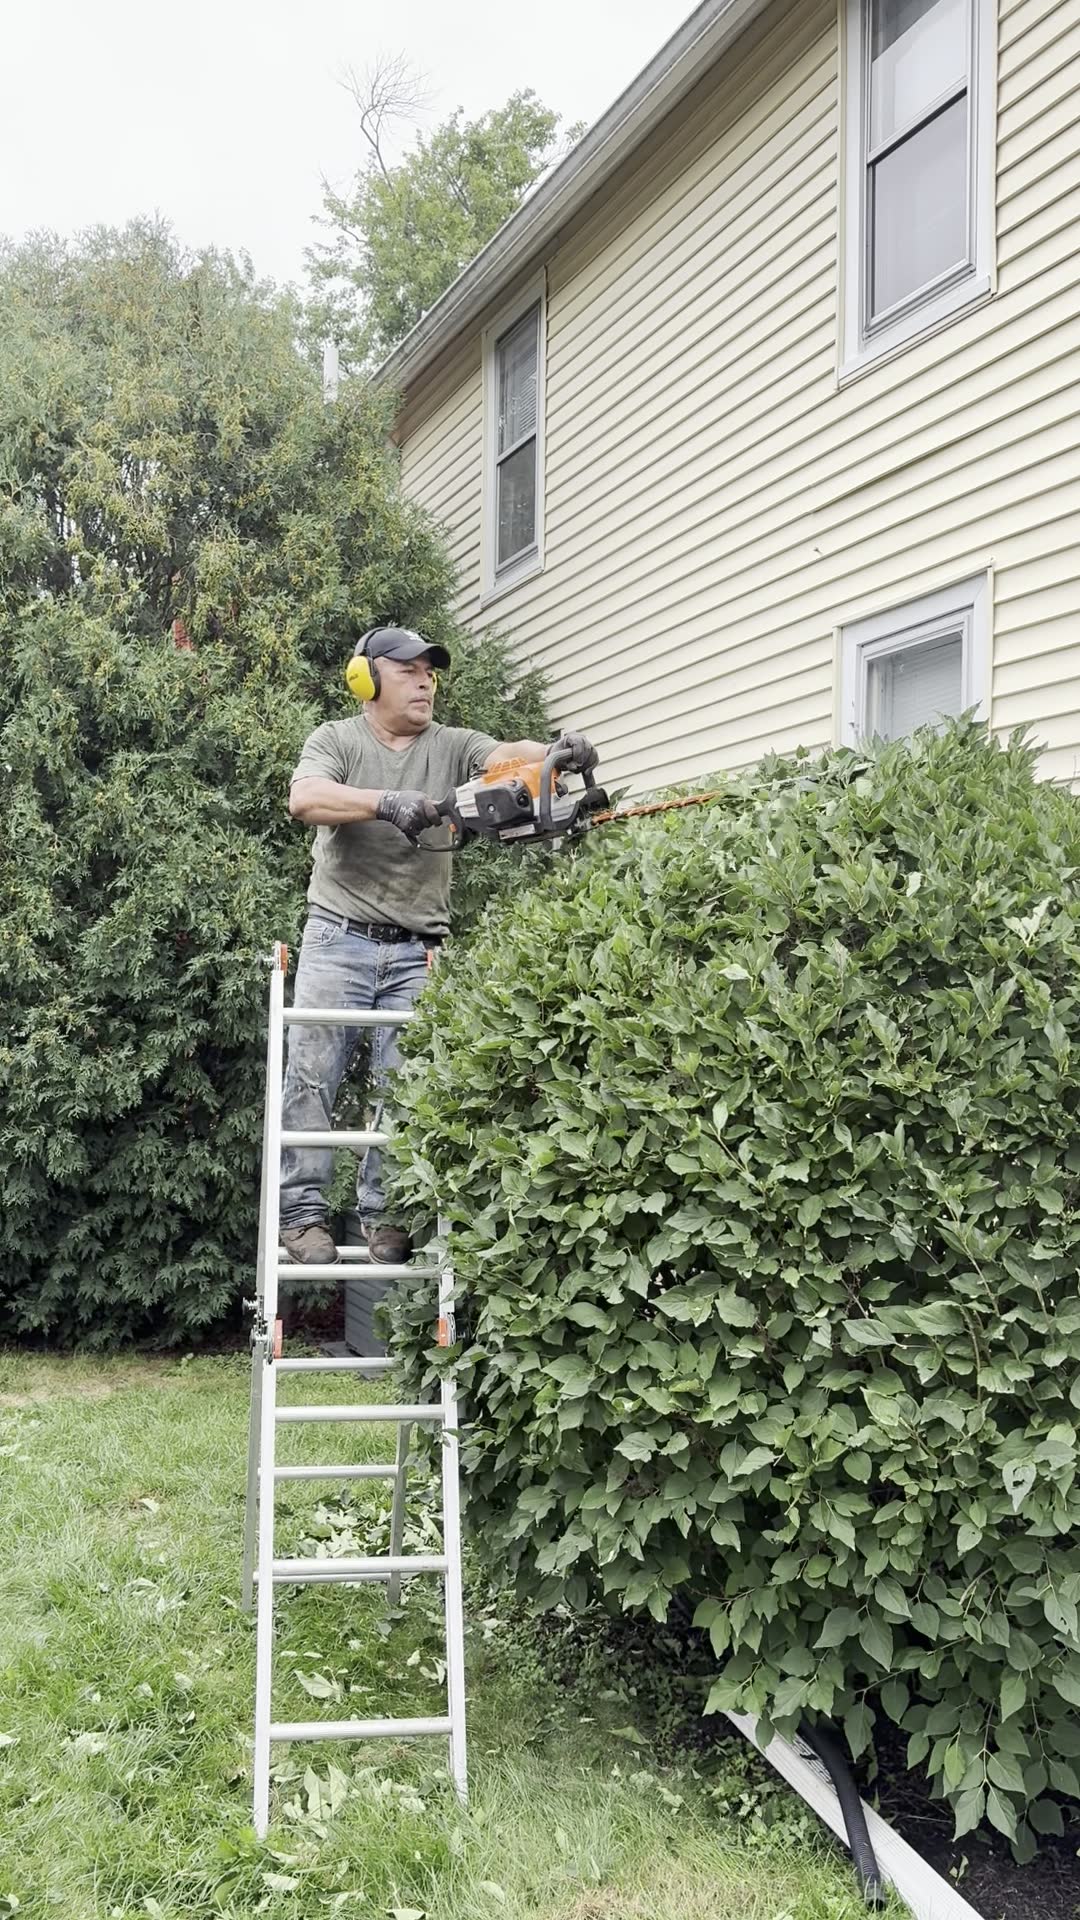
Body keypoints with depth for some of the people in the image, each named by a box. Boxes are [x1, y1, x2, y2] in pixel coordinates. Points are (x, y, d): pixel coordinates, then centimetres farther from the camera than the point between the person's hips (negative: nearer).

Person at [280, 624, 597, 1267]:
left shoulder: (450, 747, 11)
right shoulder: (337, 740, 4)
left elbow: (507, 755, -8)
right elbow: (304, 798, -15)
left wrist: (561, 753, -29)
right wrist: (386, 803, -28)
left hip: (417, 953, 2)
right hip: (340, 939, -2)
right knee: (313, 1076, -4)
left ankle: (382, 1215, 8)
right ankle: (304, 1214, 2)